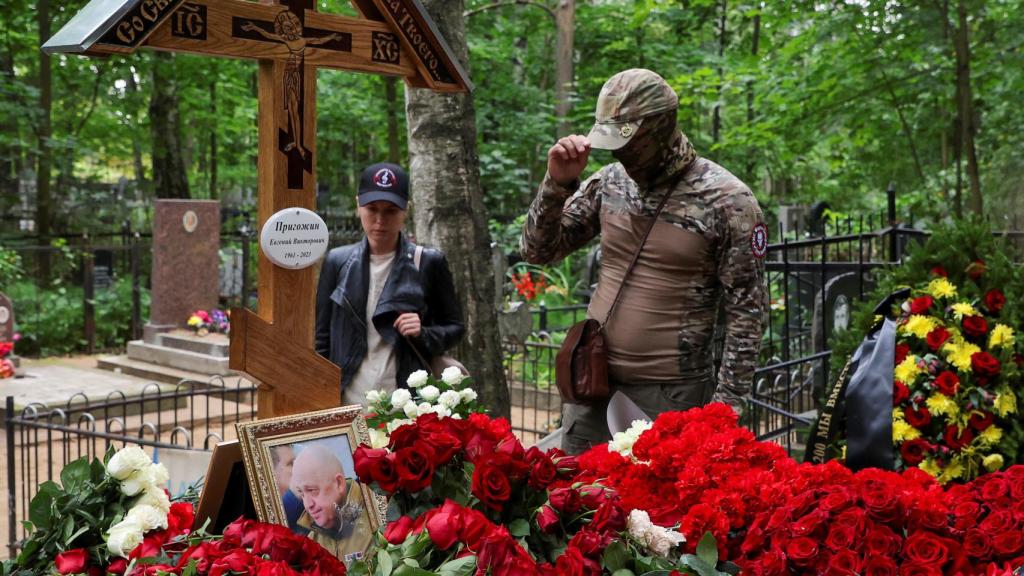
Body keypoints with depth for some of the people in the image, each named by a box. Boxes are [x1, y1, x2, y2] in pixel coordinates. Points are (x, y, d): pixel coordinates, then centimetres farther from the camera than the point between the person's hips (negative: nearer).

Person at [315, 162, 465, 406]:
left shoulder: (428, 263, 1)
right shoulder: (337, 262, 7)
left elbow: (455, 327, 9)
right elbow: (322, 337, 10)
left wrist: (423, 334, -11)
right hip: (348, 404, 2)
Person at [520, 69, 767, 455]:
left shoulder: (727, 200, -10)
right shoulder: (609, 182, 3)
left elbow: (745, 313, -8)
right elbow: (538, 251, 6)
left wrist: (727, 402, -11)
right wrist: (558, 183, -9)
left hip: (671, 395, -5)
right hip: (593, 383, 5)